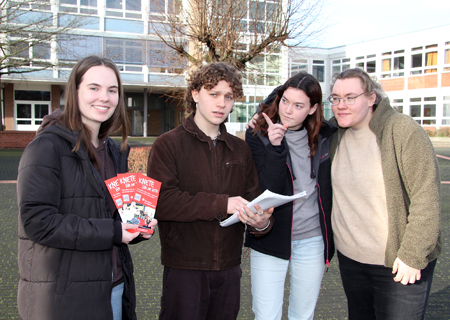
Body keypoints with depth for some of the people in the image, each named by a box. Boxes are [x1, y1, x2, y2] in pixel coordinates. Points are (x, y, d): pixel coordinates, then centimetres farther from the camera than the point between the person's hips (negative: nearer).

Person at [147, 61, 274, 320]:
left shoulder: (241, 150, 12)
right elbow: (161, 202, -18)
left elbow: (253, 198, 6)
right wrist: (221, 203, -23)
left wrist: (262, 222, -17)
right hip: (184, 269, -4)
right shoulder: (169, 144, -4)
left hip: (229, 269, 5)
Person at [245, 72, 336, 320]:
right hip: (270, 240, -2)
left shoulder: (326, 136, 1)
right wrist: (275, 147, -29)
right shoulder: (258, 135, -8)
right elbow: (268, 190, -17)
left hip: (312, 241, 3)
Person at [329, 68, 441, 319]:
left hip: (398, 263, -6)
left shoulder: (405, 131, -14)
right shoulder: (334, 134, 3)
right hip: (350, 258, 6)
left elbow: (426, 197, -17)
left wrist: (413, 254, -19)